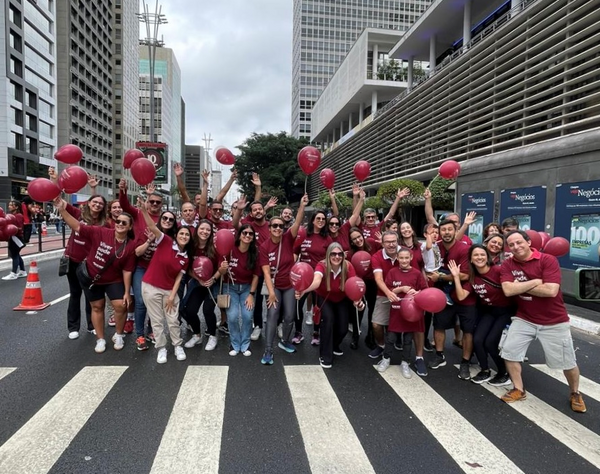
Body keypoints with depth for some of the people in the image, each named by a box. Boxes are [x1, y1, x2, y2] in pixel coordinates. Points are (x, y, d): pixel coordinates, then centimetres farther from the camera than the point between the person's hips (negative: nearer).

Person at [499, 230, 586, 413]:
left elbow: (551, 290, -27)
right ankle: (519, 390, 17)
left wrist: (520, 286, -18)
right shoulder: (507, 265, -6)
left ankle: (575, 394, 38)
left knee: (567, 362, 9)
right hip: (524, 319, 3)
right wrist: (535, 282, -21)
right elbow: (508, 290, -20)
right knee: (509, 351, -4)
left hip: (554, 322, -2)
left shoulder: (548, 260, -16)